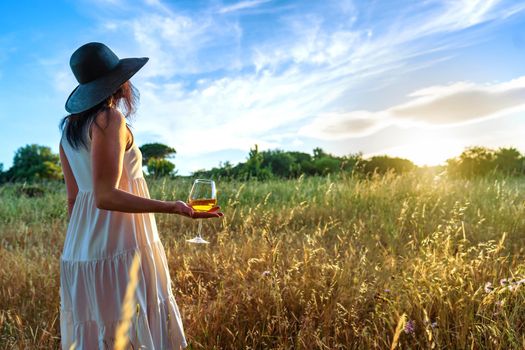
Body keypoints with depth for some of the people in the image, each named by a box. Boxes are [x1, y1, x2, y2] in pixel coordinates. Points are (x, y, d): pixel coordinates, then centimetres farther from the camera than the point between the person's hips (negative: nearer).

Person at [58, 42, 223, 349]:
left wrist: (83, 248, 21)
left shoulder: (69, 128, 12)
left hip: (81, 255, 9)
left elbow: (73, 199, 14)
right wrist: (172, 207, -23)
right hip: (122, 251, -8)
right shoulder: (109, 119, -12)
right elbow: (105, 196, -21)